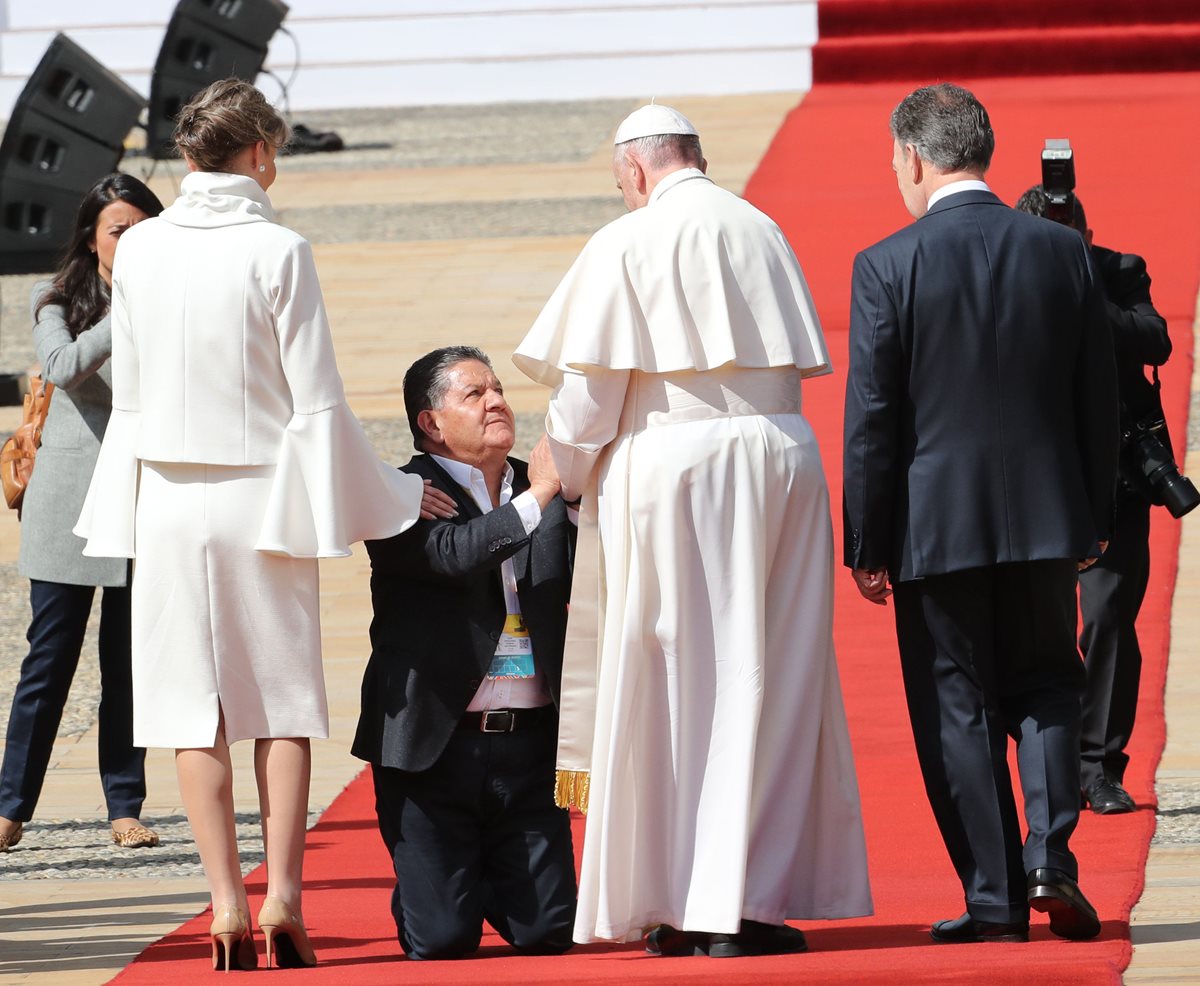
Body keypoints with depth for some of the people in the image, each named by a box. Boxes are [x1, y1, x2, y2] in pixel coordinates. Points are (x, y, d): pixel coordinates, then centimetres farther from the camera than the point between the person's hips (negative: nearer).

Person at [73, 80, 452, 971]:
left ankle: (227, 903, -1)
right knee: (283, 699, 6)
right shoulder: (277, 252, -9)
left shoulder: (138, 250, 0)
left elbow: (129, 395, 6)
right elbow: (316, 402, -7)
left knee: (195, 706, 4)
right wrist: (389, 495, 4)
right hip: (264, 496, -2)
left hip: (170, 500, 2)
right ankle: (283, 897, -1)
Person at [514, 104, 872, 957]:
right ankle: (759, 898, 5)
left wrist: (569, 474, 7)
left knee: (677, 685, 1)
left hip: (673, 463, -4)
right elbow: (799, 362, 14)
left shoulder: (628, 244, -5)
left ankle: (683, 908, 1)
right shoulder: (762, 232, 10)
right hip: (781, 461, 4)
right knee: (775, 681, 6)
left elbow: (589, 382, -6)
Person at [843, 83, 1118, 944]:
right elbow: (1099, 398, 4)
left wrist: (867, 546, -1)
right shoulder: (1063, 252, 0)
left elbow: (870, 419, -8)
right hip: (1044, 517, 3)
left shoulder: (888, 267, -9)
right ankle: (1049, 856, -2)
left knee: (958, 710, 5)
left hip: (936, 525, -3)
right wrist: (1095, 515, 14)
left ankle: (995, 899, 5)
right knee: (1045, 686, 16)